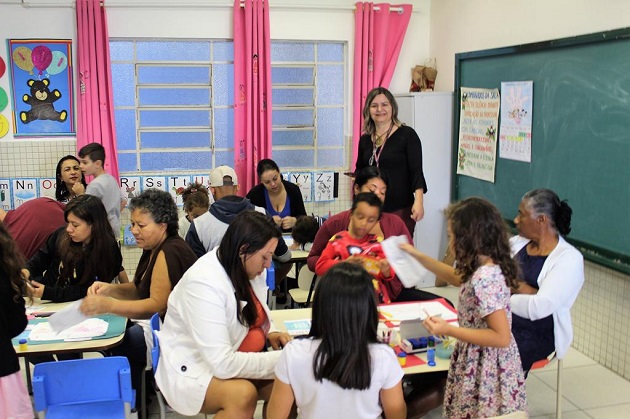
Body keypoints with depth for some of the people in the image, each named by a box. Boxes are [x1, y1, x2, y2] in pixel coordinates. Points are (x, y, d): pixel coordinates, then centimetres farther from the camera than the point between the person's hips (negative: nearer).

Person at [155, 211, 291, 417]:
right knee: (242, 394, -33)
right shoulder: (204, 283, -29)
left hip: (235, 359, 8)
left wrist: (270, 332, -5)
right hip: (191, 369, -7)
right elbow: (223, 364, -32)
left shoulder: (250, 268, -5)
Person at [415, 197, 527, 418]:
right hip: (486, 366, 9)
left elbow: (502, 338, -27)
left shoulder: (484, 279, -27)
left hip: (486, 371, -9)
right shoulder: (489, 269, 1)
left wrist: (448, 330, -24)